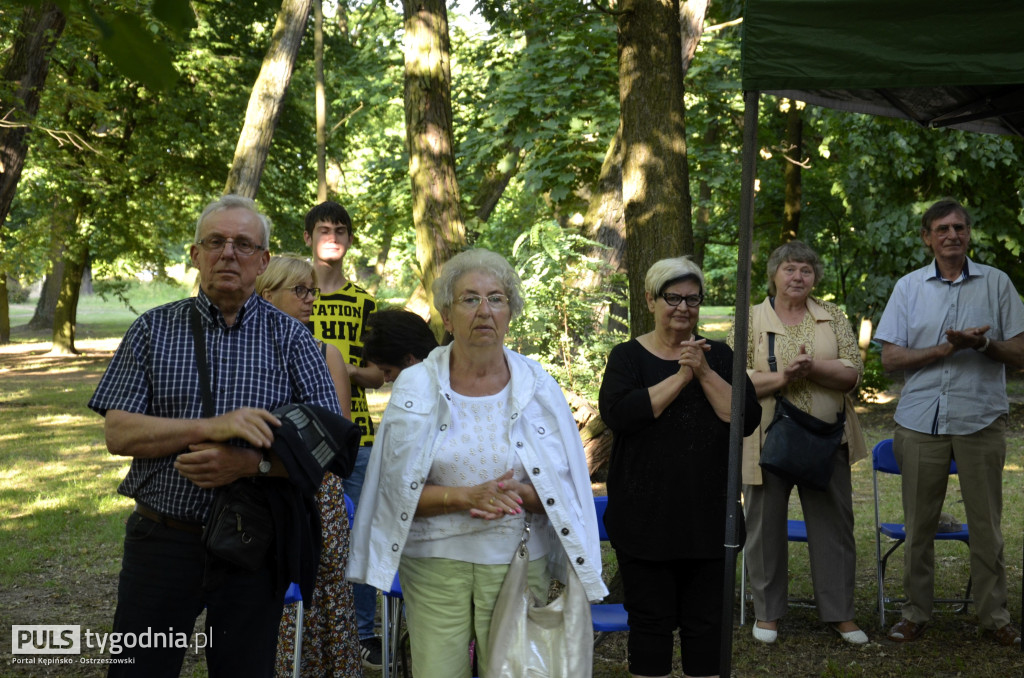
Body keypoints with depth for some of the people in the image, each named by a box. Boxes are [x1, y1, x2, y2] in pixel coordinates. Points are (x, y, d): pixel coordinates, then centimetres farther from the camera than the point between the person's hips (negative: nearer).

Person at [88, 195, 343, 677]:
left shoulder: (290, 338, 3)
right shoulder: (154, 330, 4)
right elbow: (118, 434, -6)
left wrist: (250, 463, -21)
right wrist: (213, 426, -20)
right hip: (163, 542, 0)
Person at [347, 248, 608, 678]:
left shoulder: (538, 387, 3)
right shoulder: (416, 386, 1)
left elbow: (567, 488, 4)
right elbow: (398, 487, -3)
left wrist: (521, 496, -17)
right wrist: (466, 496, -18)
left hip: (517, 562, 1)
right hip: (435, 562, 0)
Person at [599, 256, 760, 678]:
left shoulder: (717, 355, 9)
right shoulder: (628, 356, 2)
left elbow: (747, 417, -3)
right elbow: (616, 414, -17)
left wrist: (704, 373, -12)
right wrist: (681, 377, -15)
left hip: (707, 514, 2)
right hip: (645, 516, -2)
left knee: (706, 620, 8)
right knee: (650, 619, 4)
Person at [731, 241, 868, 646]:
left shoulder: (832, 317, 7)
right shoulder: (751, 320, 1)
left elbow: (853, 372, -1)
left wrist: (814, 367, -18)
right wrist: (782, 377, -20)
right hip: (768, 441, -2)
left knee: (834, 523, 6)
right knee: (766, 524, 6)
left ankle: (839, 613, 17)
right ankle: (767, 612, 20)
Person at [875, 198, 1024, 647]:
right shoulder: (908, 288, 7)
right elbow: (890, 357, 1)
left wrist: (982, 343, -16)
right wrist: (949, 348, -11)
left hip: (981, 420, 0)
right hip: (921, 421, 1)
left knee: (986, 523, 3)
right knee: (919, 523, 5)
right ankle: (915, 612, 16)